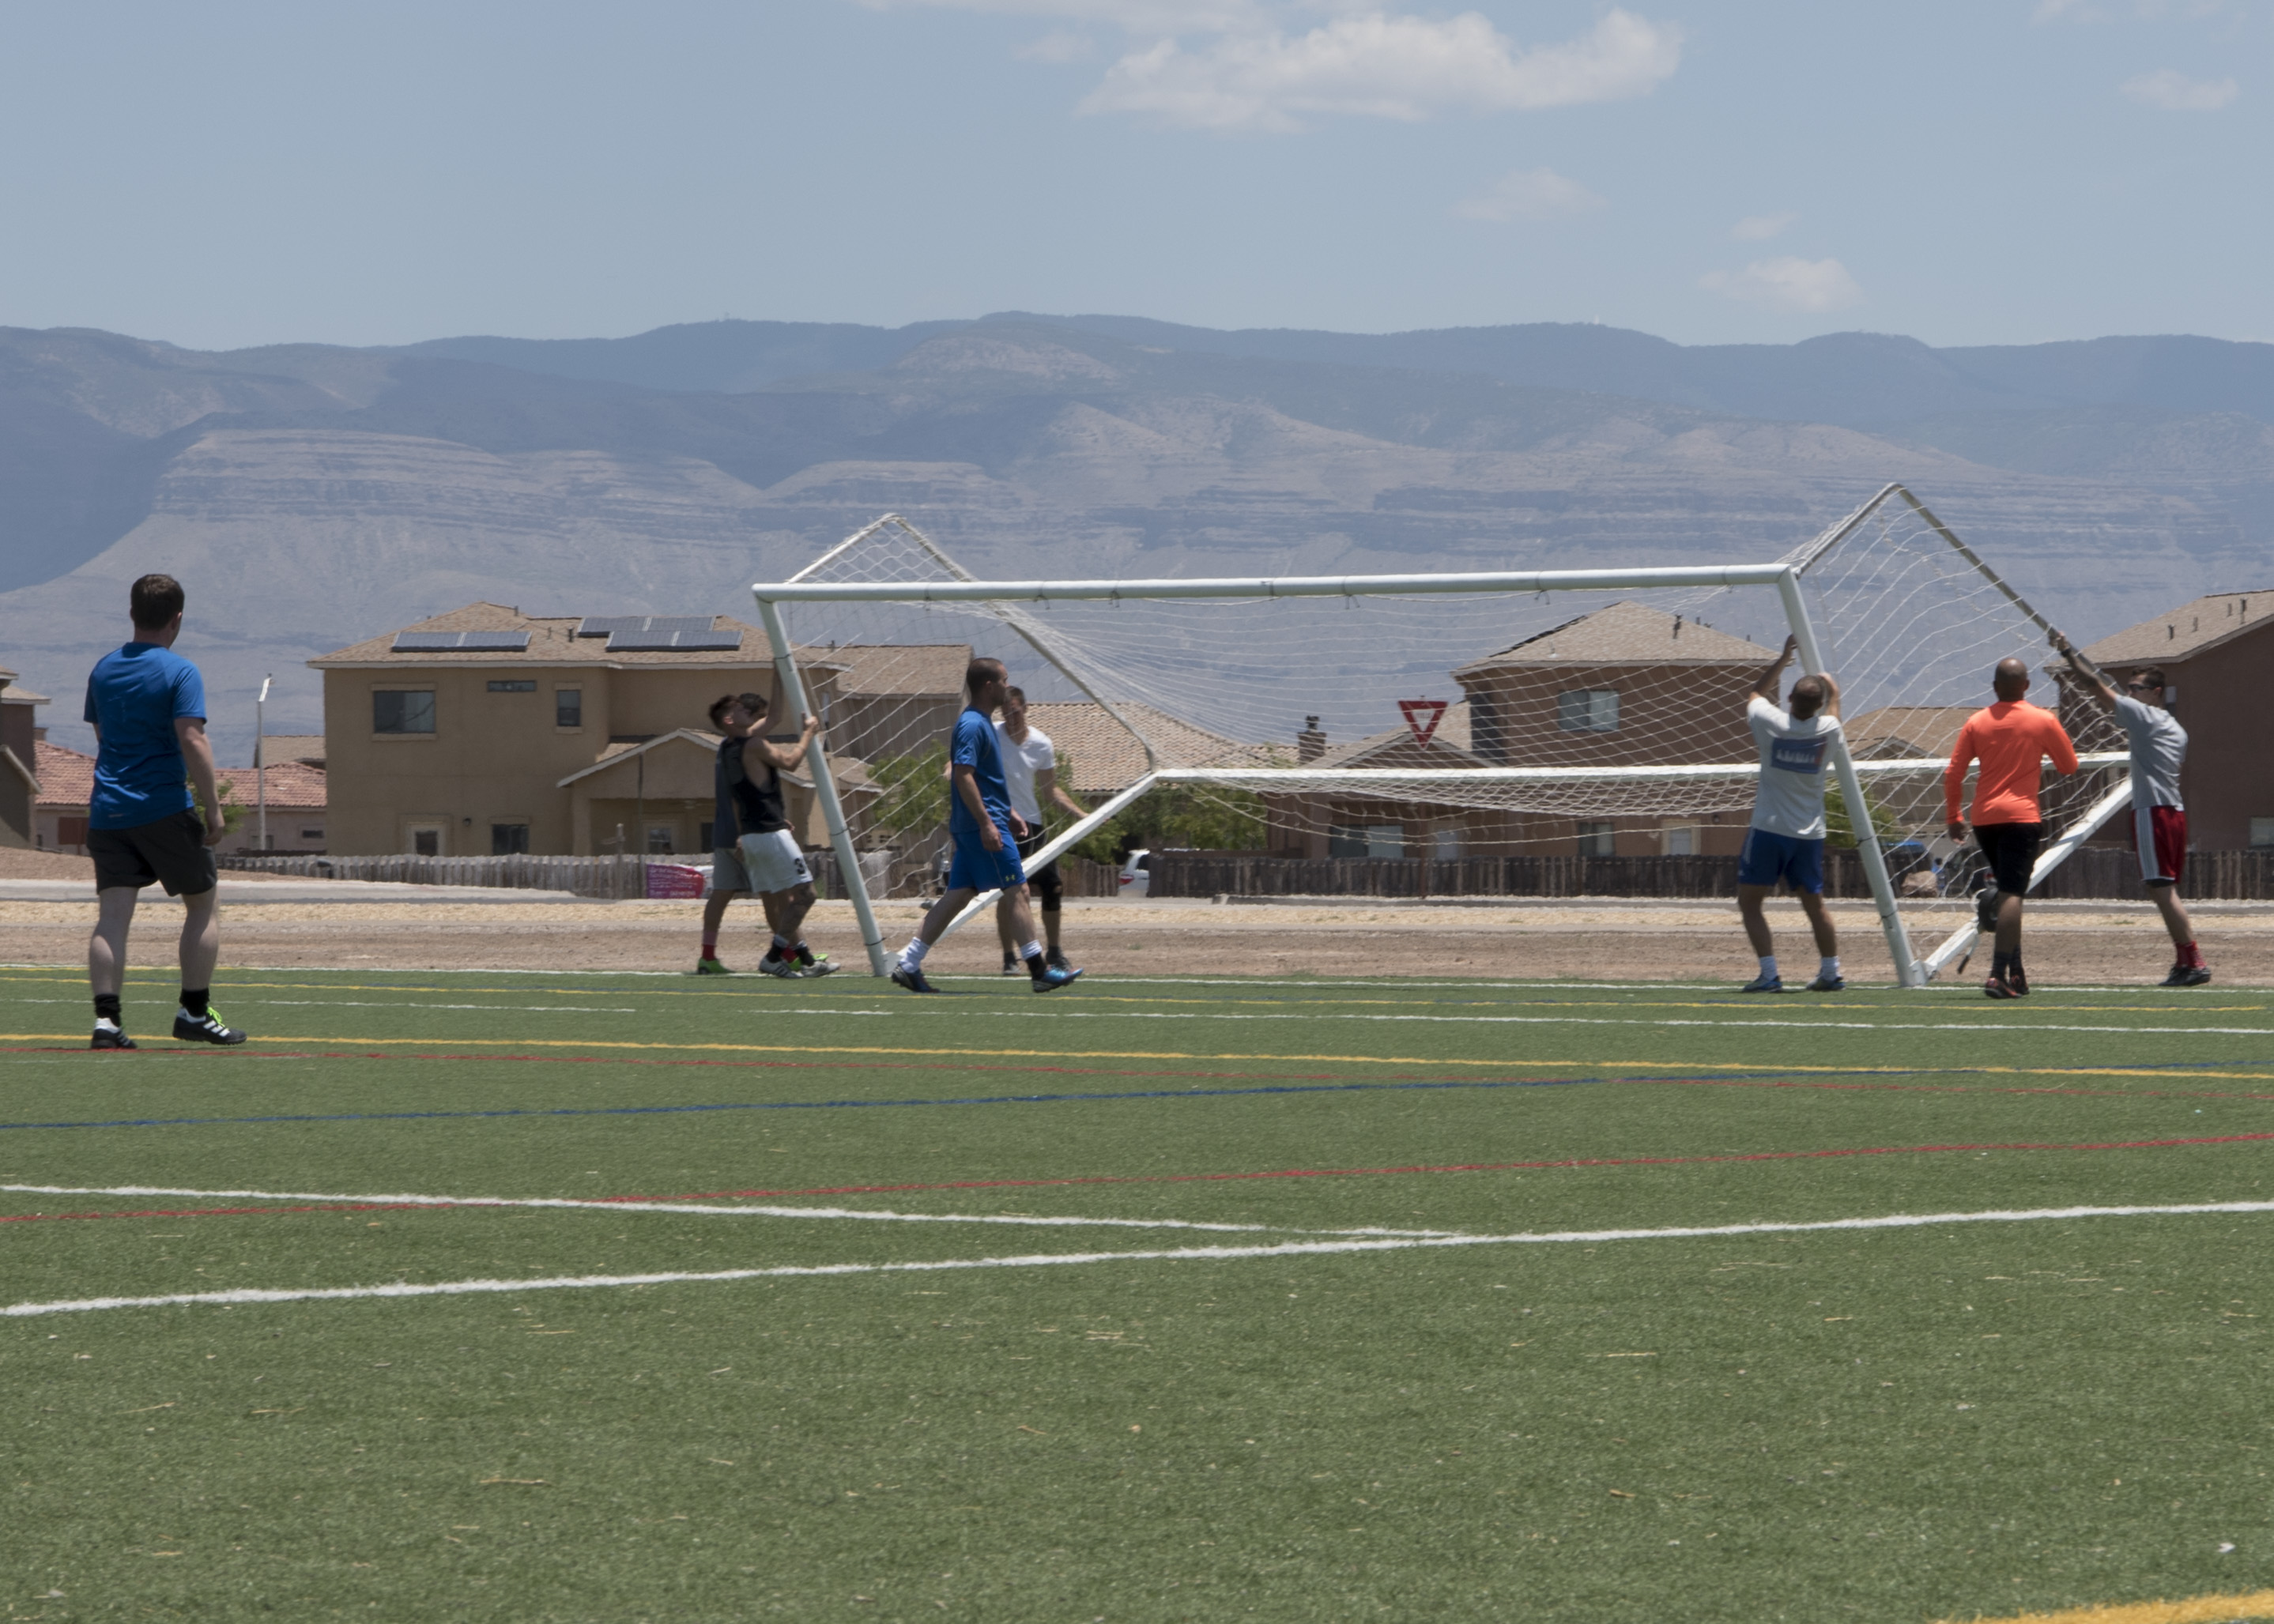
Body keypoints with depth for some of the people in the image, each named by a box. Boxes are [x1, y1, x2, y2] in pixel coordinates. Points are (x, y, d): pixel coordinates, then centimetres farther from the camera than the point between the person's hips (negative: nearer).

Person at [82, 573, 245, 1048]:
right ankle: (194, 1013, 8)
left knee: (112, 915, -1)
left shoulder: (103, 670, 12)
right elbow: (192, 742, -17)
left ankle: (106, 1018, -12)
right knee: (201, 905, 10)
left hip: (108, 810, 5)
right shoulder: (179, 673, -8)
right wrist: (213, 808, -13)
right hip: (164, 809, -5)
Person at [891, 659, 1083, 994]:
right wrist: (987, 823, -25)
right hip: (983, 826, -10)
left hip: (972, 828, 10)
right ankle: (1039, 970, -2)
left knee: (958, 896, 8)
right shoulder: (973, 725, -15)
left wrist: (1009, 812, 29)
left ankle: (908, 964, 6)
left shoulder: (982, 723, 17)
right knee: (1016, 891, -5)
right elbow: (963, 775, -22)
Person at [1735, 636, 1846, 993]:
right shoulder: (1828, 729, -5)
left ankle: (1769, 973, -9)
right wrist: (1827, 680, 38)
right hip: (1810, 832, 3)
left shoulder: (1771, 723, -11)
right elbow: (1834, 698, 20)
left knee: (1749, 902, 2)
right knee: (1814, 904, 16)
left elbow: (1756, 693, 13)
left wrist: (1785, 658, 17)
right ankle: (1831, 972, 19)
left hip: (1769, 829, -3)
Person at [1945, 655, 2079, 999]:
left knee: (2006, 890, 18)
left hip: (1984, 818, 4)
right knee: (2011, 894, -9)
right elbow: (2069, 766, 8)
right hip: (2021, 816, -4)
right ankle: (2000, 974, -21)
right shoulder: (2043, 721, -2)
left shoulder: (1977, 722, 4)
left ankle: (2015, 972, 17)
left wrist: (1953, 818, 14)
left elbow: (1953, 774, 4)